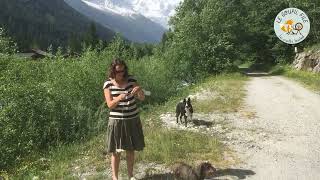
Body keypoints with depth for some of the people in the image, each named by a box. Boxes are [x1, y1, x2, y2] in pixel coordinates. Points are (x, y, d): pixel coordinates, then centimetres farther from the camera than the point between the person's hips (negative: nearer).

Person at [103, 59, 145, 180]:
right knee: (116, 151, 4)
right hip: (116, 121, -2)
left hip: (133, 120, 3)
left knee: (130, 150, 12)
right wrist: (119, 98, -30)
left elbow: (142, 98, -4)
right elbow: (110, 105, -12)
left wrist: (139, 90, -25)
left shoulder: (131, 80, -1)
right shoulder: (108, 84, -7)